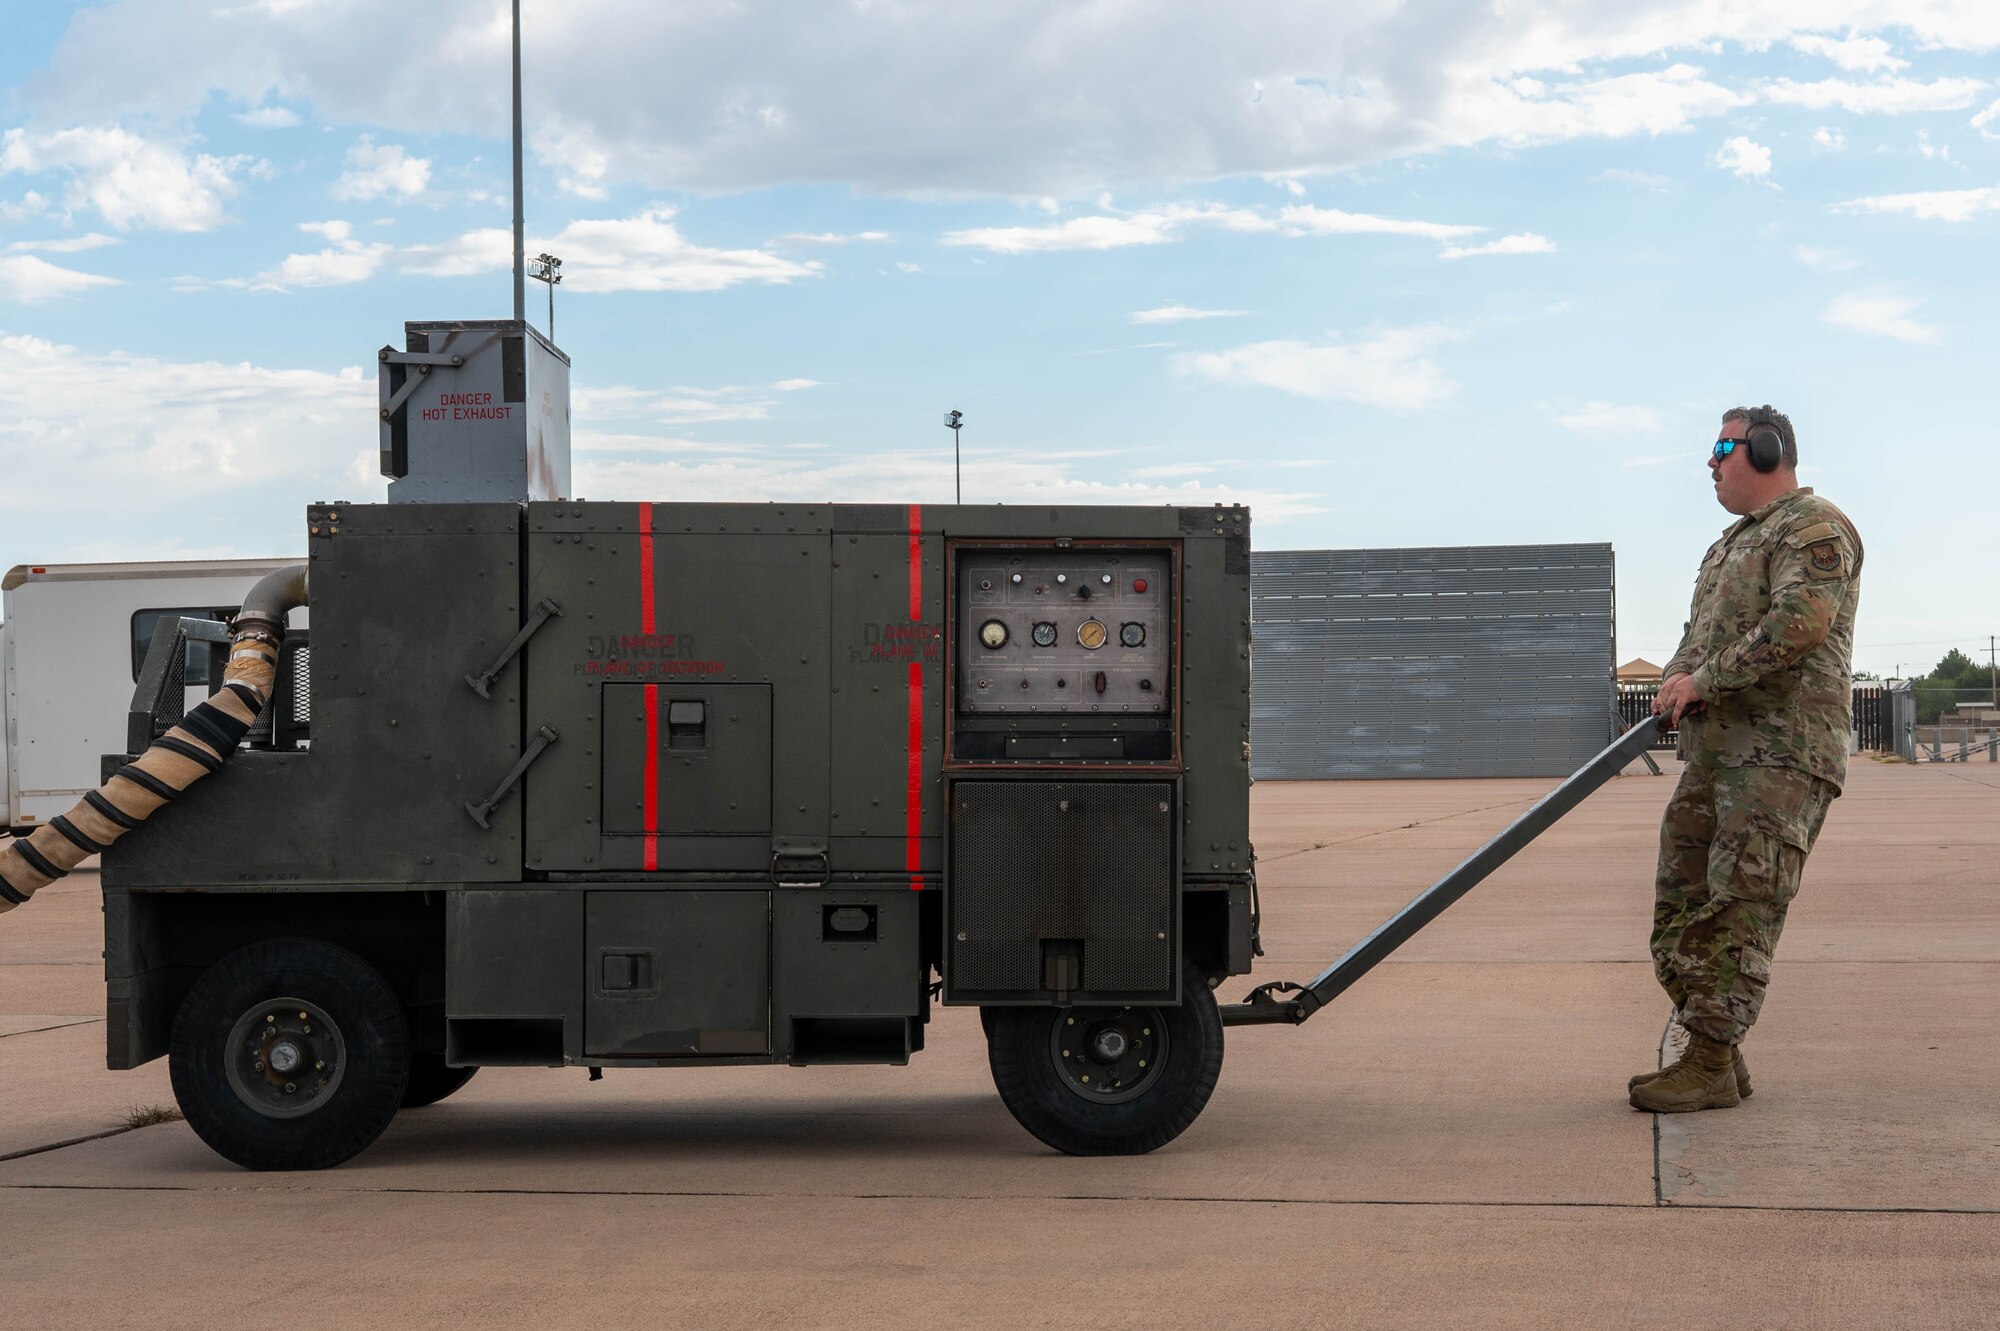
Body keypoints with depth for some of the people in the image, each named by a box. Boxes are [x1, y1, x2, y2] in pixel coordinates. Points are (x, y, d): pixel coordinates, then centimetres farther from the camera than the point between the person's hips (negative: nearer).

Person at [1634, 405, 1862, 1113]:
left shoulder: (1815, 528, -5)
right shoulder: (1728, 545, 25)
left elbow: (1799, 624, -19)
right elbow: (1698, 634, 26)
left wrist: (1705, 679, -14)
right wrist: (1678, 680, 3)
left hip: (1781, 751, -10)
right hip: (1714, 750, 10)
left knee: (1736, 905, -12)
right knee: (1680, 902, 6)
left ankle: (1711, 1065, -11)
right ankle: (1716, 1053, 12)